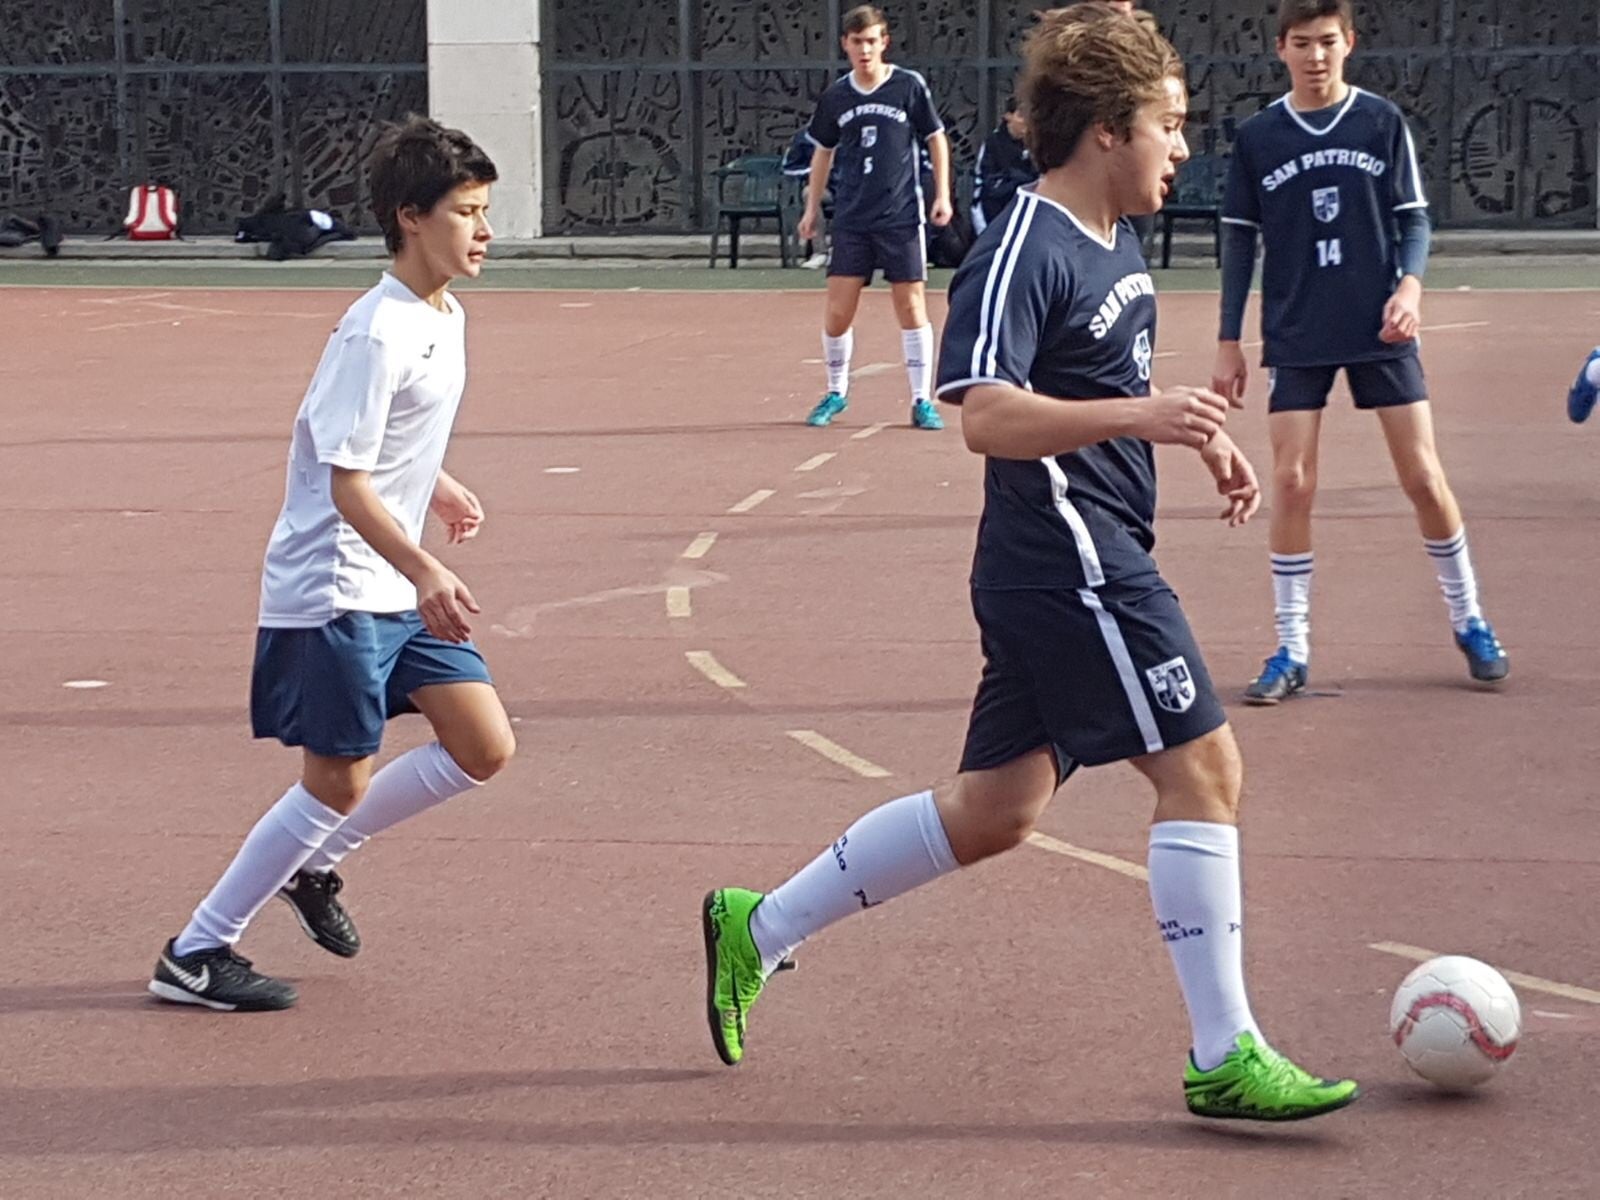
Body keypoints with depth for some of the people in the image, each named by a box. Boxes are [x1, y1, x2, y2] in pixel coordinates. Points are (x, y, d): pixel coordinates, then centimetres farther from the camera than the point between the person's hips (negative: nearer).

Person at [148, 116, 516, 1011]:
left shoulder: (446, 318, 8)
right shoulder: (378, 332, -20)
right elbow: (347, 482, -25)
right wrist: (425, 572, -34)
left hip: (401, 592, 9)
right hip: (332, 592, -9)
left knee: (486, 749, 4)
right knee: (338, 785, -4)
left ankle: (312, 863, 20)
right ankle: (195, 954, 9)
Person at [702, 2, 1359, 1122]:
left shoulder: (1116, 242, 16)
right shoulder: (1022, 254, -16)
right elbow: (987, 416, -26)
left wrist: (1202, 438, 18)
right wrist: (1142, 417, -35)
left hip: (1075, 569, 10)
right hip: (1073, 564, -10)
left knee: (993, 810, 14)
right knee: (1204, 768, -9)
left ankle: (758, 928, 25)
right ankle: (1227, 1060, -3)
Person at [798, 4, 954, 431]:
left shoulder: (909, 86, -4)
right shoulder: (836, 96, 4)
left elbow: (936, 139, 4)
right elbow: (824, 151, 16)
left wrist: (942, 195, -3)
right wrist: (812, 207, 13)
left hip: (902, 216, -2)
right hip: (851, 219, 3)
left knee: (911, 306, -1)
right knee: (837, 311, 1)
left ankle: (922, 400, 7)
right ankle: (836, 392, 20)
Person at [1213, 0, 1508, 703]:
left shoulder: (1382, 122, 0)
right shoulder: (1258, 137, 2)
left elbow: (1413, 218, 3)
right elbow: (1240, 241, 6)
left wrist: (1410, 284, -16)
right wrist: (1229, 342, 4)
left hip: (1379, 330, 0)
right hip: (1296, 338, 0)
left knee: (1424, 477, 0)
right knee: (1291, 484, -5)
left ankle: (1469, 622, 19)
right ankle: (1291, 650, 4)